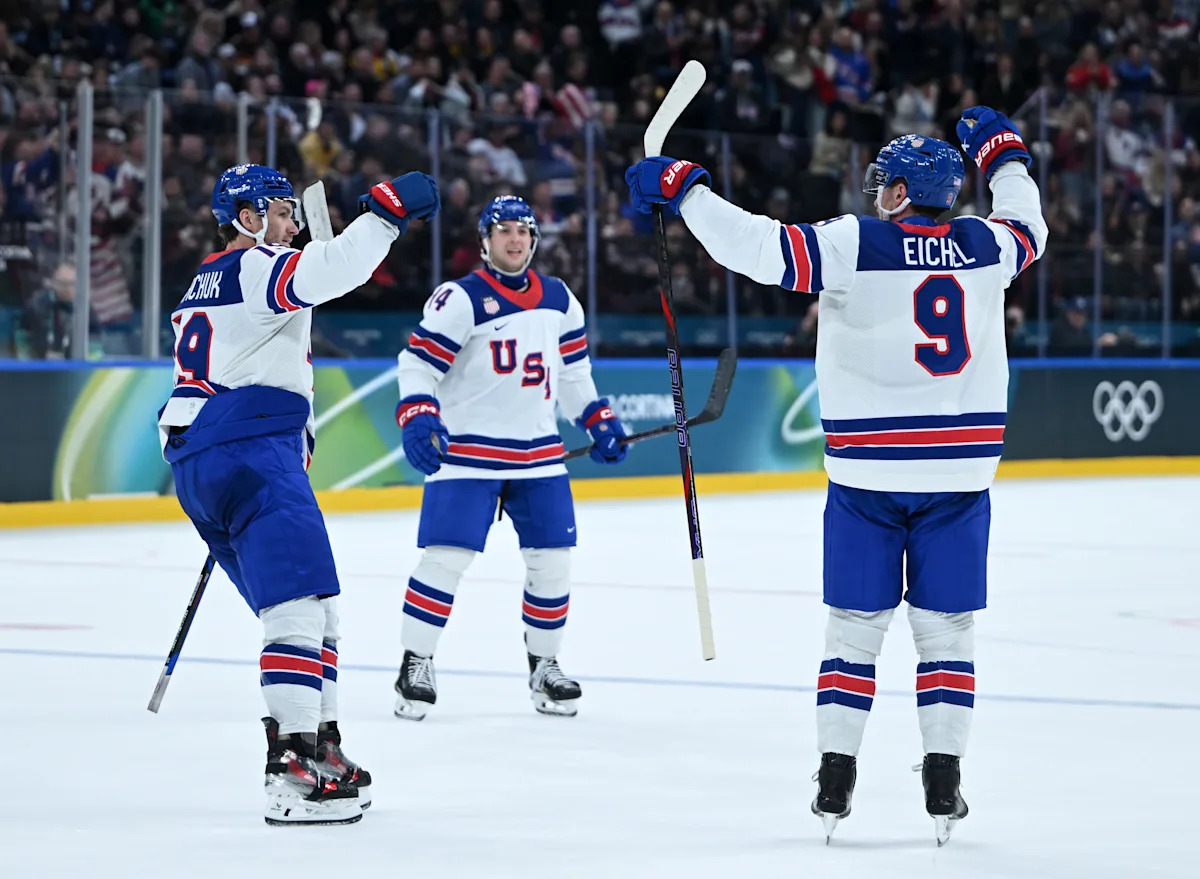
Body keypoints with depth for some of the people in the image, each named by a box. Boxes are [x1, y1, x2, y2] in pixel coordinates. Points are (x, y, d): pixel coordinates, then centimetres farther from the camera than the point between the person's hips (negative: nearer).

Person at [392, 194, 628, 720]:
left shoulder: (559, 299, 10)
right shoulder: (460, 299, -9)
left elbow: (573, 366, 21)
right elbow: (418, 362, -12)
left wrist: (597, 419, 13)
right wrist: (418, 418, -26)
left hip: (538, 452, 5)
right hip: (467, 448, -5)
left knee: (552, 558, 4)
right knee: (446, 555, -12)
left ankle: (544, 665, 19)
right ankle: (416, 664, -2)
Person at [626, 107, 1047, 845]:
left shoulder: (853, 245, -10)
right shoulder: (985, 247, 2)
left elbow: (753, 244, -14)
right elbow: (1029, 227, 25)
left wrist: (681, 187, -2)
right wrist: (1005, 155, 40)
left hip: (868, 476, -2)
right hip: (958, 474, 2)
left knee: (856, 623, 7)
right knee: (946, 627, 8)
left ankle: (836, 779, 8)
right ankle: (943, 782, 4)